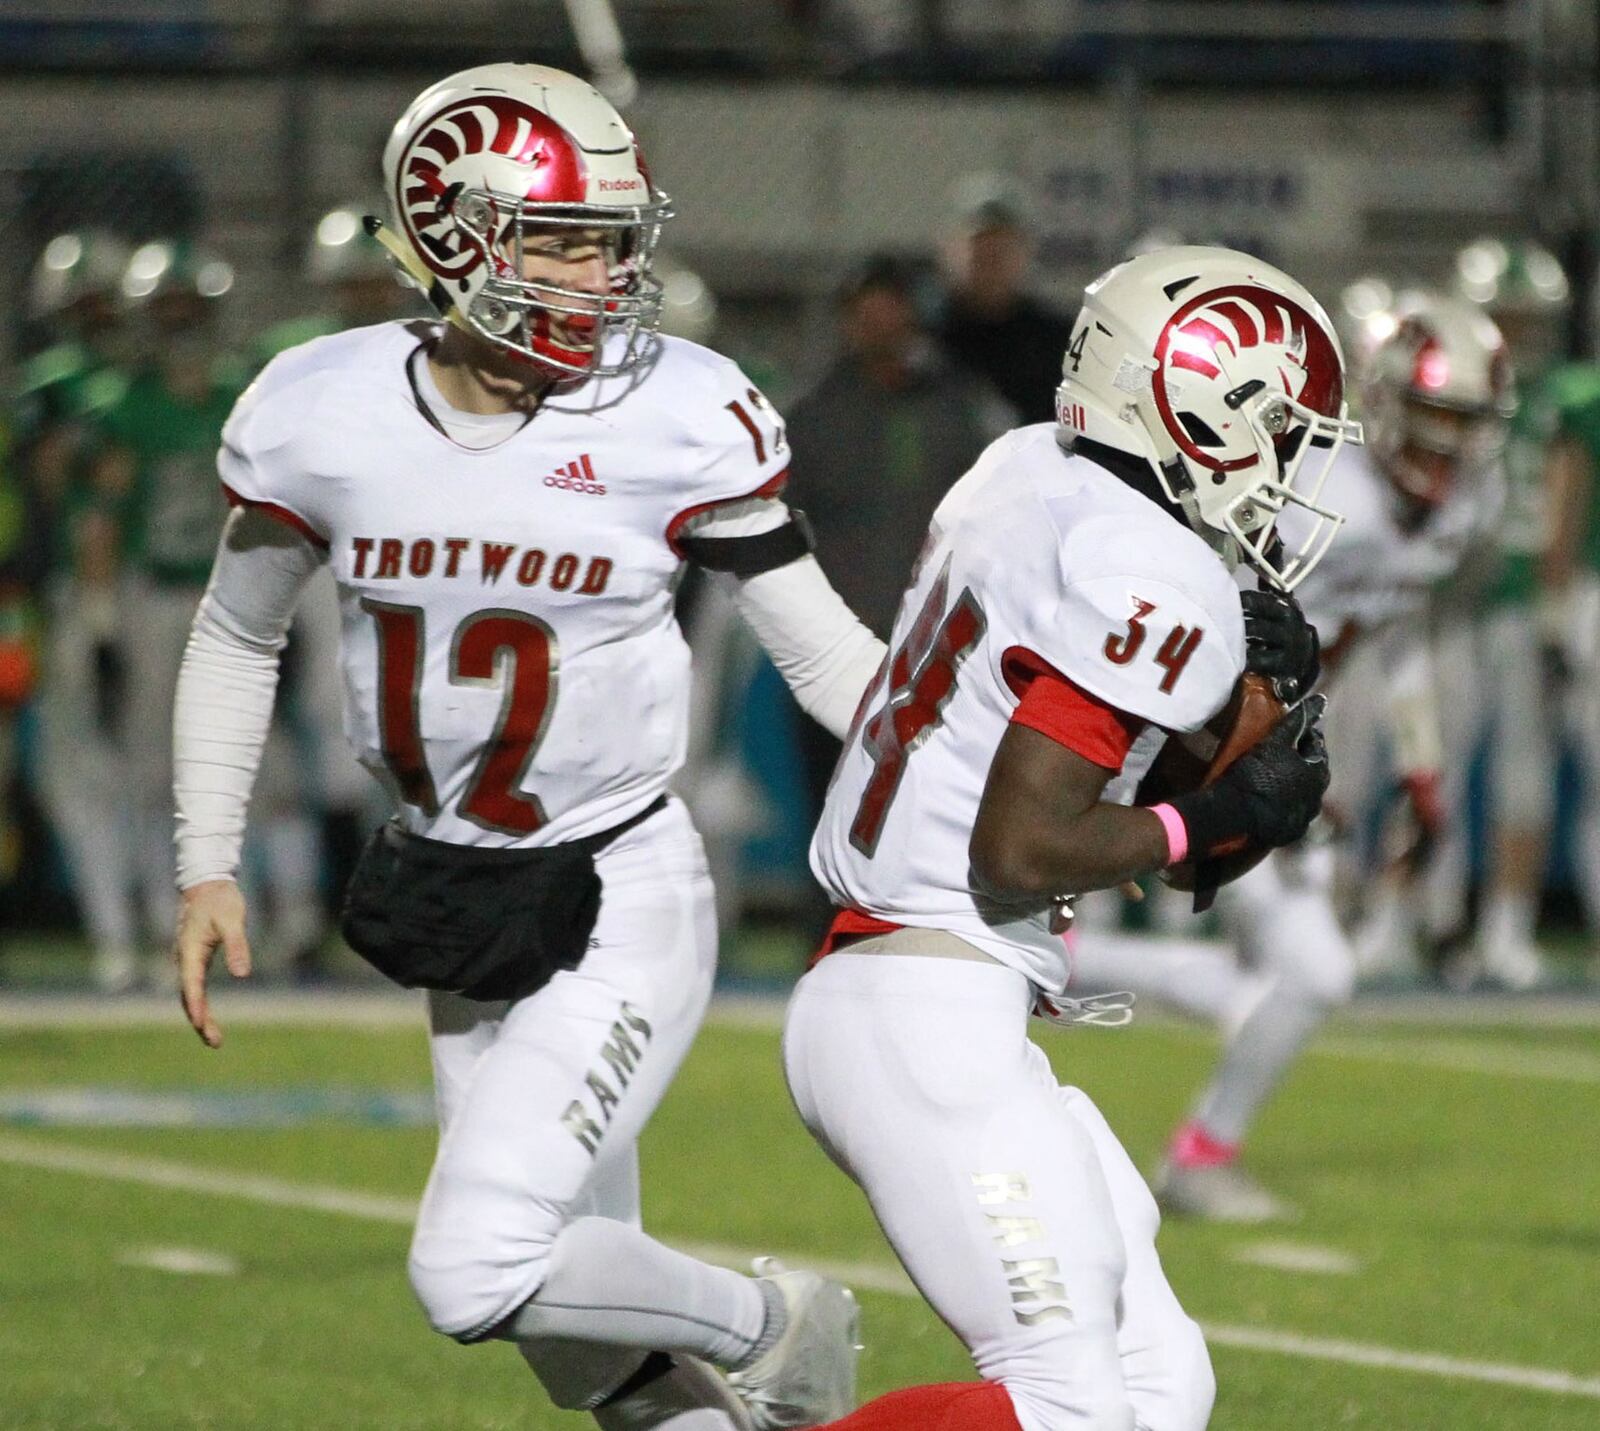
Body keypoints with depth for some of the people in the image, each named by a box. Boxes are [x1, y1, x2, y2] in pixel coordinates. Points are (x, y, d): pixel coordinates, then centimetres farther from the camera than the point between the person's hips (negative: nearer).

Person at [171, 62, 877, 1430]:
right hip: (448, 900, 4)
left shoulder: (677, 418, -14)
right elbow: (237, 641, 11)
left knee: (478, 1273, -17)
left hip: (619, 902, -4)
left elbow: (827, 653, -6)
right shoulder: (320, 417, -6)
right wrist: (208, 868, 8)